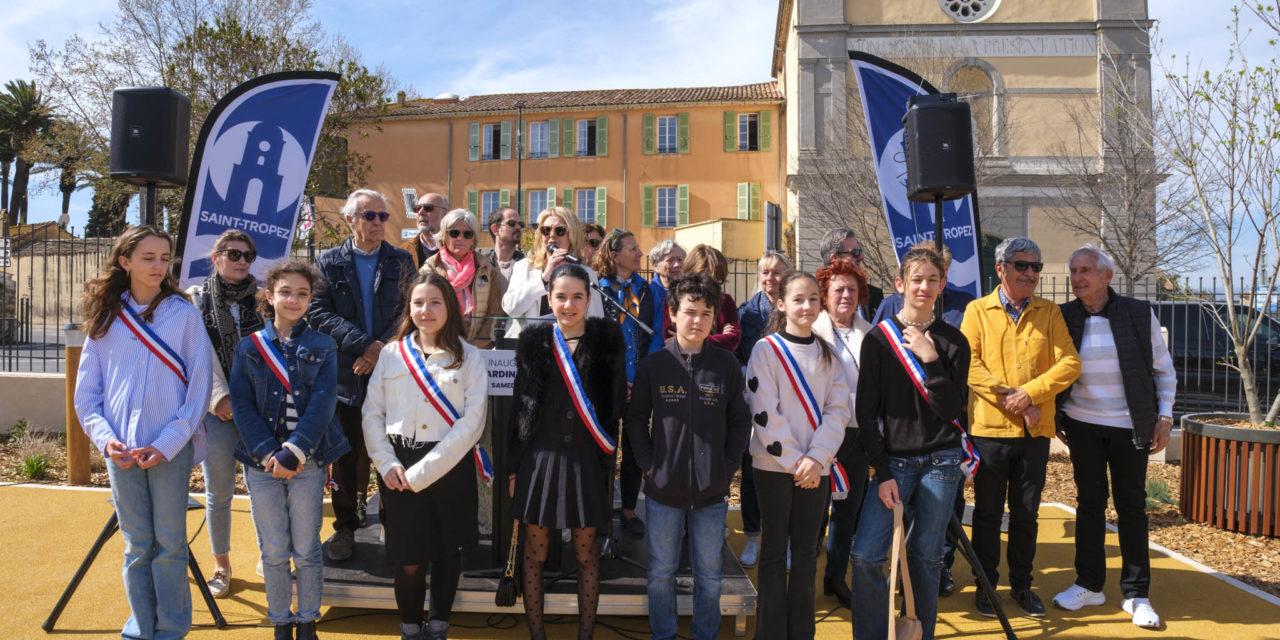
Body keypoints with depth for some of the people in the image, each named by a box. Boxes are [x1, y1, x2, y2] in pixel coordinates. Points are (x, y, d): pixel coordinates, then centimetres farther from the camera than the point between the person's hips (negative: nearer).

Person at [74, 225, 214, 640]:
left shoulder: (183, 313, 0)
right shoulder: (105, 317, 7)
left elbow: (200, 384, -4)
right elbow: (86, 391, 9)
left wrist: (168, 443, -12)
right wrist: (105, 437, -7)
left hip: (171, 447, -2)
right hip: (123, 450, 2)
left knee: (169, 542, 4)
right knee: (137, 544, 9)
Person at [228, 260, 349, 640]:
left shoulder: (322, 348, 2)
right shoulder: (249, 347, 5)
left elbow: (322, 405, -8)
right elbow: (241, 405, -2)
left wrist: (293, 453, -19)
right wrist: (269, 454, -14)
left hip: (308, 462, -1)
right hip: (262, 462, 1)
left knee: (306, 551, 6)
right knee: (273, 552, 9)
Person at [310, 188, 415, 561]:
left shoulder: (401, 262, 9)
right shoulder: (329, 262, 7)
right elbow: (319, 312, -4)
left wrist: (383, 349, -13)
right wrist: (364, 345, -15)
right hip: (346, 373, 0)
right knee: (346, 455, 8)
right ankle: (345, 527, 21)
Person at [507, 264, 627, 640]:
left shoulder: (607, 340, -2)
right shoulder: (534, 342, 1)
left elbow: (616, 406, -1)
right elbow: (521, 408, 4)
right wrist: (513, 467, 3)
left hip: (587, 462, -1)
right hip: (540, 458, 1)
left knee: (586, 554, 9)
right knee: (535, 553, 7)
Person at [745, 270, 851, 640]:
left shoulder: (828, 354, 8)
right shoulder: (766, 349, -3)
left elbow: (838, 410, 2)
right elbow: (764, 412, -9)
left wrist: (816, 458, -11)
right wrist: (793, 460, -13)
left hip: (816, 468, 3)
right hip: (774, 466, -3)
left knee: (806, 550, 10)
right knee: (774, 550, 5)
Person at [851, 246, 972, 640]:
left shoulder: (953, 341, 3)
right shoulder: (878, 338, -1)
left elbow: (950, 410, -4)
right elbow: (866, 411, -2)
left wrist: (931, 359, -15)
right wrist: (882, 472, -7)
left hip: (940, 460, 1)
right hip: (894, 460, 0)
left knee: (926, 558, 7)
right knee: (865, 555, -9)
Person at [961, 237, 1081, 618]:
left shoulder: (1049, 312, 7)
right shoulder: (978, 311, 0)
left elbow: (1069, 363, -3)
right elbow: (969, 363, -10)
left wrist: (1030, 392, -15)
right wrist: (1009, 398, -17)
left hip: (1035, 430, 2)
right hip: (990, 427, -2)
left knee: (1026, 512, 12)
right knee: (988, 511, 8)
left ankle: (1022, 584, 26)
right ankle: (985, 584, 20)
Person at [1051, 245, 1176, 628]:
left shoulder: (1140, 314, -5)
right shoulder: (1063, 318, -2)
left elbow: (1163, 370, 2)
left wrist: (1164, 416, -5)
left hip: (1130, 425, -1)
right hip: (1083, 425, 1)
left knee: (1131, 506, 6)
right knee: (1090, 502, 9)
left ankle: (1136, 595, 16)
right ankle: (1089, 585, 20)